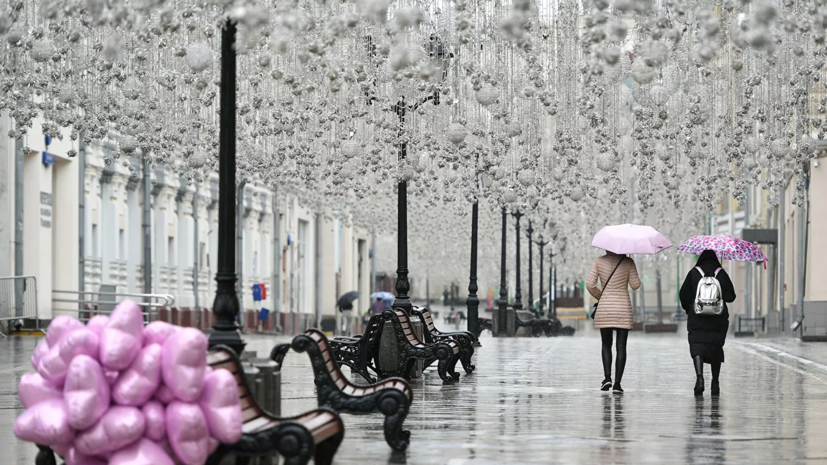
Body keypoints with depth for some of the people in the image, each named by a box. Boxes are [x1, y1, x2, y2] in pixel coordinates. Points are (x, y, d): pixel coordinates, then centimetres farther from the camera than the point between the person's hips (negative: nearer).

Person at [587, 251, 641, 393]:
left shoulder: (599, 261, -2)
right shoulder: (628, 262, -5)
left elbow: (590, 284, -4)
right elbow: (635, 284, -2)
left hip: (604, 307, 1)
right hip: (623, 309, -1)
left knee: (606, 345, 14)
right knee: (621, 346, 3)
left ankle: (607, 377, -5)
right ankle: (617, 383, -4)